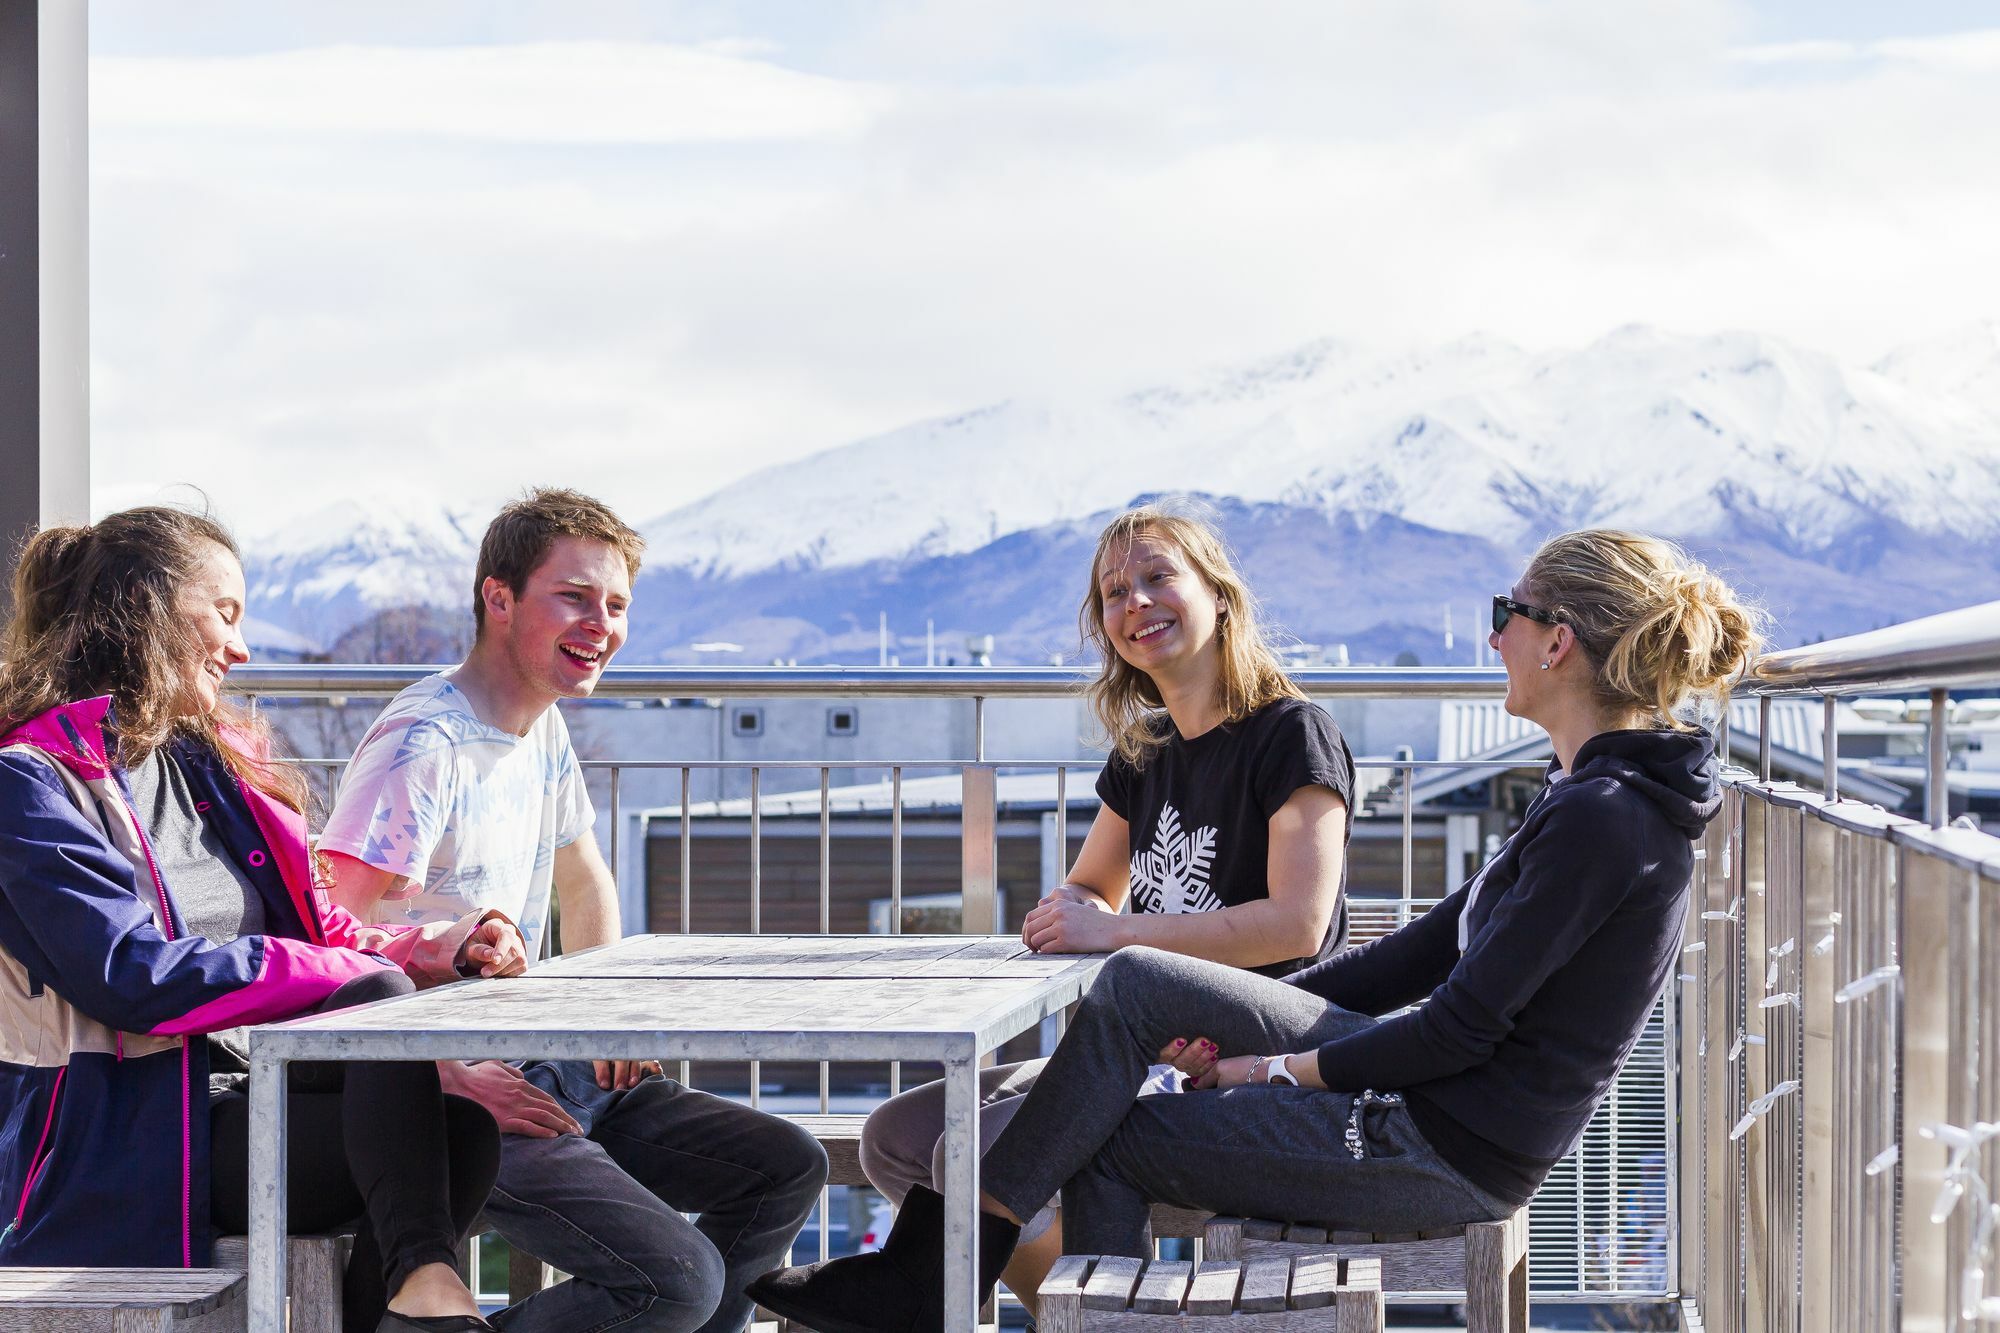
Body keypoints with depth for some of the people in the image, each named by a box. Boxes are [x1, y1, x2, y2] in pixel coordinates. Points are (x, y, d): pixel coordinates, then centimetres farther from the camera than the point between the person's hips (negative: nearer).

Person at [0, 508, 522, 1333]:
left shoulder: (205, 763, 20)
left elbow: (315, 935, 19)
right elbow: (133, 976, -18)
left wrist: (431, 952, -2)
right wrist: (367, 974, -18)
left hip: (251, 1098, 7)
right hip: (132, 1135, -7)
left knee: (464, 1123, -21)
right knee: (380, 1000, -26)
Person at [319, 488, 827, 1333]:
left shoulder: (543, 727, 12)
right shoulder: (426, 743, -17)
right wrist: (459, 1080, -25)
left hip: (539, 1070, 9)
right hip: (438, 1096, -9)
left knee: (789, 1169, 7)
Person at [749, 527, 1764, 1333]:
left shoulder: (1603, 818, -22)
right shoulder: (1597, 792, 11)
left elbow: (1467, 1022, -22)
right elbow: (1433, 951, 15)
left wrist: (1283, 1068, -9)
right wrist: (1245, 1021, 10)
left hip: (1450, 1152, -9)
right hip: (1429, 1092, 10)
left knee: (1110, 1138, -6)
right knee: (1134, 984, 0)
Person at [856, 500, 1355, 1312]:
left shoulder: (1292, 736, -9)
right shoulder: (1144, 756, 16)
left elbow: (1298, 923, -19)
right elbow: (1090, 893, 25)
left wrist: (1117, 932, -16)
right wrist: (1066, 913, -2)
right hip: (1149, 1056, 9)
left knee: (978, 1155, -25)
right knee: (896, 1139, 0)